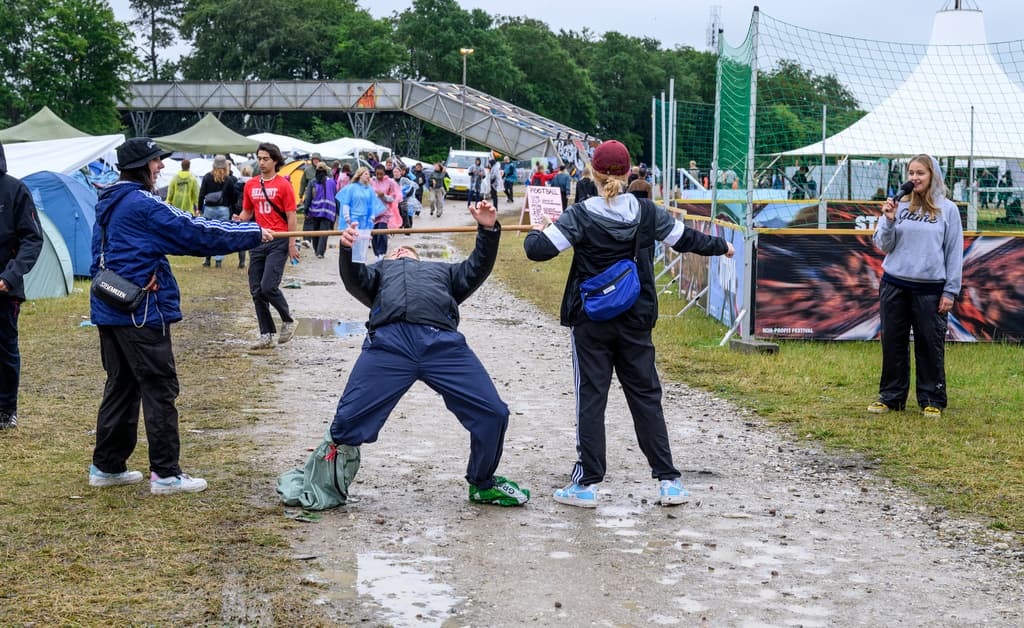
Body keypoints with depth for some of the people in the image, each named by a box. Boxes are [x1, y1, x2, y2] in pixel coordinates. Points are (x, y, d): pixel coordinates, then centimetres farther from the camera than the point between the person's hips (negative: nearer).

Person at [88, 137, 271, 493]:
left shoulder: (107, 205, 13)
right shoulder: (142, 204, -15)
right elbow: (195, 233, -16)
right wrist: (254, 234, -9)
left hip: (108, 310, 9)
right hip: (141, 313, -9)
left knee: (121, 385, 16)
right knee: (159, 388, -3)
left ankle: (106, 466, 20)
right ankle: (165, 474, -1)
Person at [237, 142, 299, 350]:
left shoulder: (283, 185, -4)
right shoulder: (250, 185, 11)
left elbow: (291, 217, -5)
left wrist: (292, 244, -11)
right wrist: (240, 219, -3)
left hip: (278, 241, -6)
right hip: (258, 242, 6)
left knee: (268, 286, -16)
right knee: (256, 291, 3)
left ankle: (288, 321, 9)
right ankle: (266, 335, 11)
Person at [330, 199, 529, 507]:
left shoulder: (442, 270, 43)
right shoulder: (379, 271, 38)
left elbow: (477, 269, 26)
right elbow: (354, 280, 16)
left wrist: (488, 230, 10)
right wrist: (348, 250, -4)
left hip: (443, 344, 1)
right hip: (388, 342, -1)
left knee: (493, 414, -7)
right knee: (348, 420, -11)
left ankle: (483, 484, 15)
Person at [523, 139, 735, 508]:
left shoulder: (580, 216, -10)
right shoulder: (646, 212, -1)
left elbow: (539, 250, -14)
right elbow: (685, 239, 11)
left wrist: (535, 234, 9)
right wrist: (721, 246, 29)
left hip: (590, 322, -2)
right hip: (635, 322, 3)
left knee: (590, 399, 3)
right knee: (645, 396, 9)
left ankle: (587, 484, 4)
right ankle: (668, 480, 9)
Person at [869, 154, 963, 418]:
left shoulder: (947, 209, 2)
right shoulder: (898, 205, 5)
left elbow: (954, 252, 2)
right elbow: (883, 246, 6)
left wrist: (951, 291, -2)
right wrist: (889, 221, -12)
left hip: (930, 288, -2)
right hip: (894, 285, 2)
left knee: (930, 345, 3)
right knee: (893, 343, 8)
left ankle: (932, 400, 13)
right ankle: (891, 396, 19)